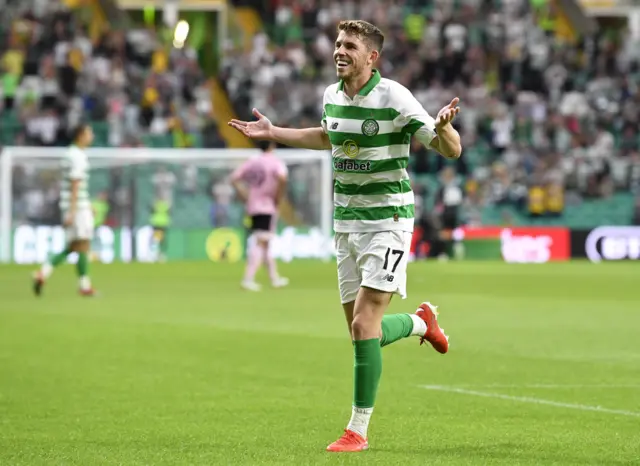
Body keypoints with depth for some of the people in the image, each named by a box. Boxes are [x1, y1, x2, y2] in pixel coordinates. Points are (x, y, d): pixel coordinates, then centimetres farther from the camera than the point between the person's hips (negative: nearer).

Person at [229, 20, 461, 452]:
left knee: (364, 326, -14)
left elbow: (451, 149, -14)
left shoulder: (394, 97, -15)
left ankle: (358, 430, -5)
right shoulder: (331, 96, 4)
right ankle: (422, 321, 40)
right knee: (362, 332, 9)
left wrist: (443, 126, -36)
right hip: (347, 222, 7)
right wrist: (273, 133, 24)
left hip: (388, 220, -7)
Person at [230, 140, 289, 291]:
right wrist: (278, 198, -12)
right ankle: (248, 278, -22)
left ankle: (274, 278, 26)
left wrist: (245, 197, 11)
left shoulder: (251, 162, 11)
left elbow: (234, 178, 9)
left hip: (252, 207, 6)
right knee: (260, 244, -10)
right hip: (267, 208, -6)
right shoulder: (276, 162, -6)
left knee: (264, 244, 17)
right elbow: (282, 178, -25)